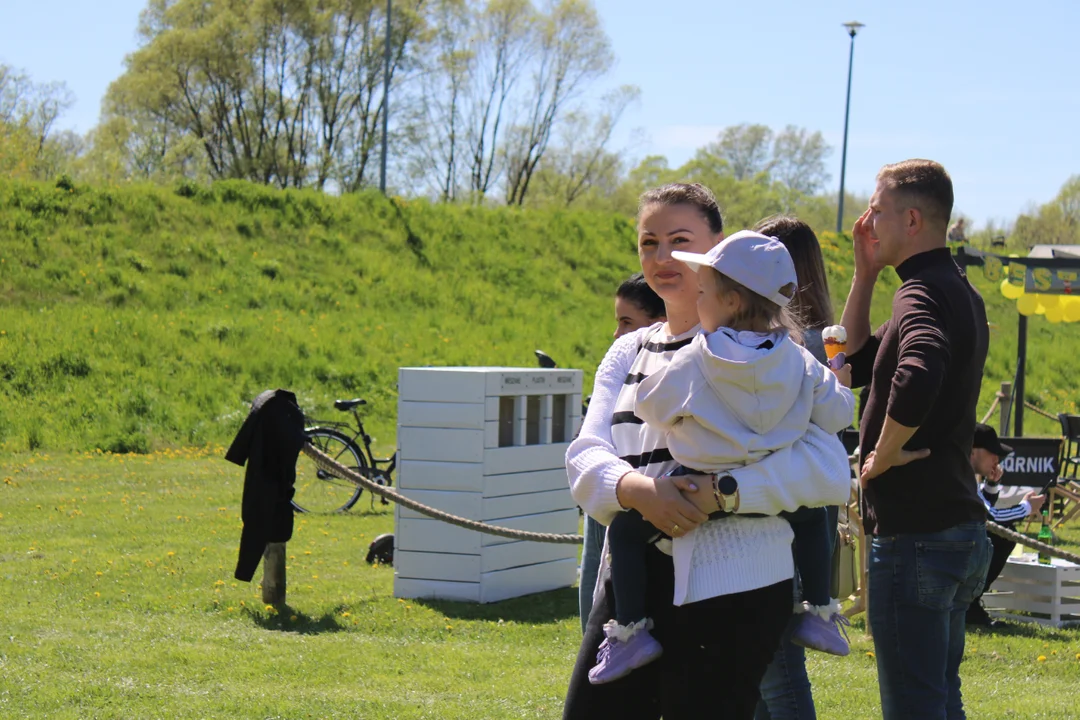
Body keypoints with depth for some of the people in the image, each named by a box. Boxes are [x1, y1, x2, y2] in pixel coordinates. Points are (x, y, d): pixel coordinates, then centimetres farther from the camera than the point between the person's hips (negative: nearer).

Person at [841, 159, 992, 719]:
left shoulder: (921, 294, -15)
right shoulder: (958, 291, 17)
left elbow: (917, 378, -37)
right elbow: (858, 365, 24)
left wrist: (884, 455, -21)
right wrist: (865, 274, 14)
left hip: (914, 534, -10)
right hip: (960, 528, 10)